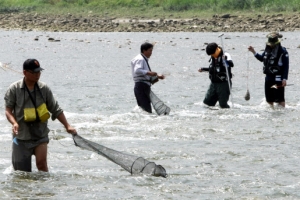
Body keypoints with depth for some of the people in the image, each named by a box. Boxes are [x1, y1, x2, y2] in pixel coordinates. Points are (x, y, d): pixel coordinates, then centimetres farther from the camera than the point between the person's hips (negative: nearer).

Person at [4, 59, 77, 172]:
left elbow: (56, 110, 9)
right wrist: (14, 123, -25)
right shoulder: (14, 89, -3)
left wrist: (67, 126, 1)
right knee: (22, 172, 3)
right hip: (21, 136, -1)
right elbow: (8, 110, -5)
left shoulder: (44, 89, 3)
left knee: (41, 163, -19)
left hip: (40, 134, 1)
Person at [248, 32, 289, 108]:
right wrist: (254, 52, 15)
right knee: (269, 98, 13)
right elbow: (262, 58, 27)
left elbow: (286, 66, -13)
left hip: (278, 78, -7)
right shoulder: (267, 50, 8)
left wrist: (284, 78, -20)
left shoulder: (283, 52, -12)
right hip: (269, 77, 7)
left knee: (280, 98, -7)